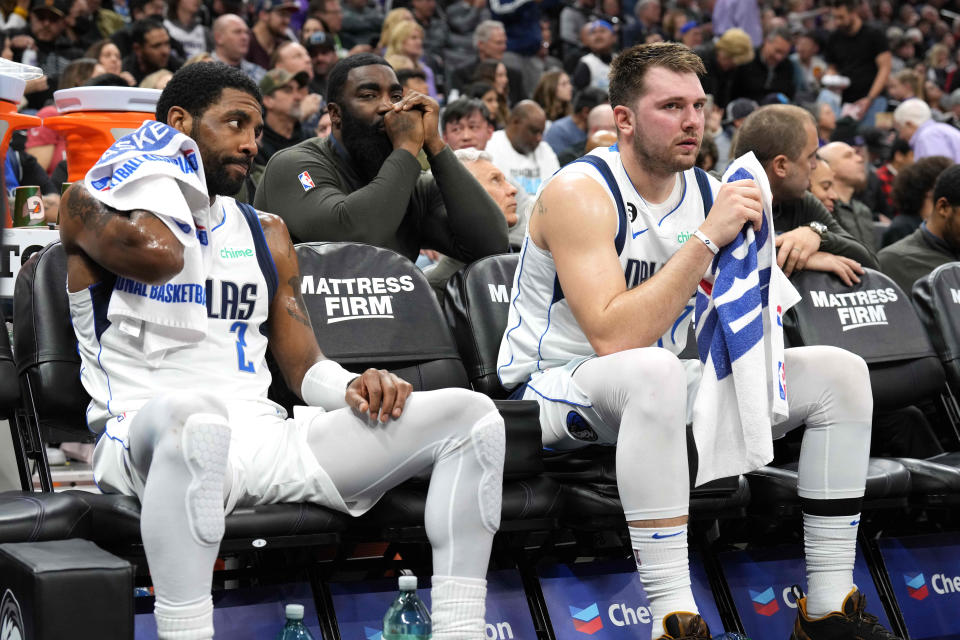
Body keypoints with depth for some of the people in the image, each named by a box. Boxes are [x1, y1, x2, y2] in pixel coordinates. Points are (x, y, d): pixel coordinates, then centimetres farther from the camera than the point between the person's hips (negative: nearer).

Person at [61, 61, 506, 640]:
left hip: (263, 435, 6)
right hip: (146, 436, -6)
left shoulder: (265, 234, 23)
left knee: (470, 414, -9)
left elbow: (305, 368, 20)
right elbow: (158, 255, -18)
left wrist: (352, 386, -3)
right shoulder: (92, 206, 6)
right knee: (195, 415, -45)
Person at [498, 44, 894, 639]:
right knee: (652, 371, -42)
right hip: (554, 389, -7)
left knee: (839, 371, -5)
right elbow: (614, 339, -31)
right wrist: (707, 238, -30)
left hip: (656, 388, 8)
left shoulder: (709, 192, 3)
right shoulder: (579, 193, -19)